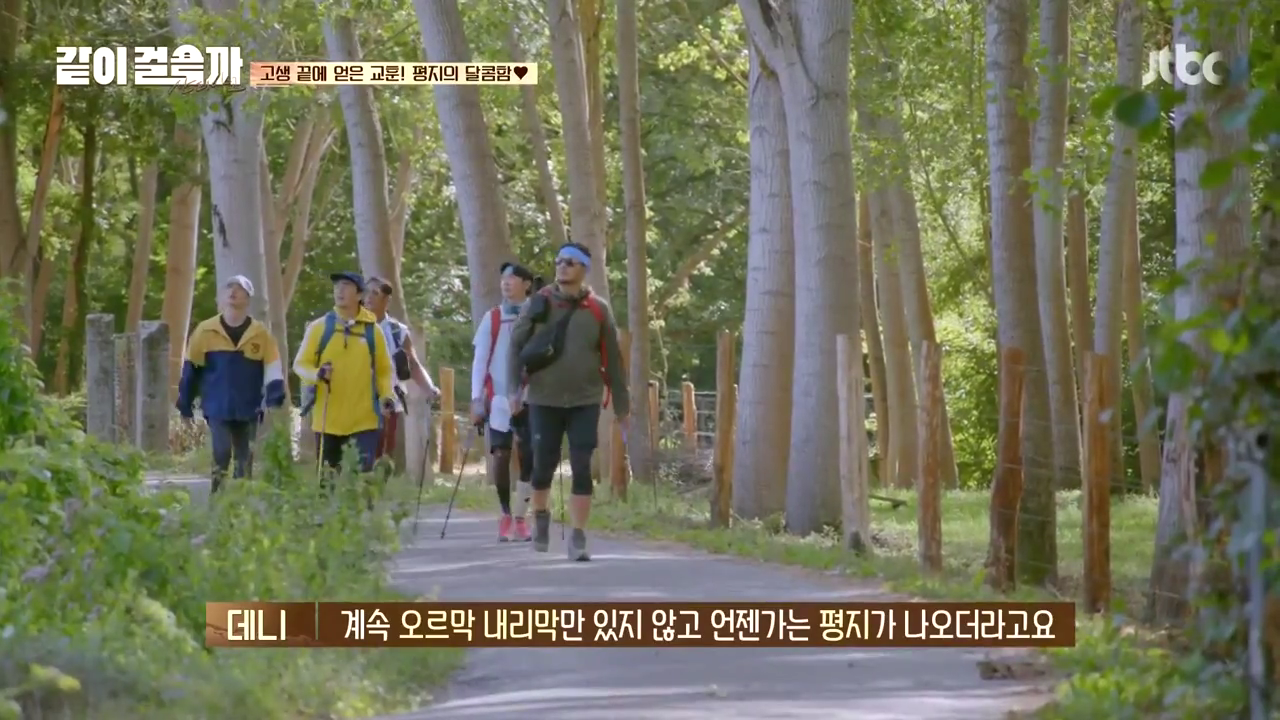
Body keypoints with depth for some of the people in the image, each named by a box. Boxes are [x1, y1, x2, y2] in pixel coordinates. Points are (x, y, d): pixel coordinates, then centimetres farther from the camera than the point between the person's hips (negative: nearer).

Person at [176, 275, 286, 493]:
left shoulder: (261, 334, 1)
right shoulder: (205, 331, 1)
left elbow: (273, 368, 1)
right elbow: (191, 370, 7)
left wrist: (275, 395, -15)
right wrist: (185, 404, 8)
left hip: (248, 410, 2)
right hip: (217, 408, -2)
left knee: (245, 460, 7)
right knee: (222, 454, -15)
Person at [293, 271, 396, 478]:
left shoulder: (373, 330, 5)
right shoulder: (319, 326, 2)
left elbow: (384, 369, 11)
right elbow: (300, 364, 3)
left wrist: (386, 395, -6)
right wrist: (317, 374, -19)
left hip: (364, 420, -1)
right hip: (328, 420, 1)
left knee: (365, 473, -11)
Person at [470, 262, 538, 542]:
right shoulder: (492, 318, 5)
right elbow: (480, 360, 5)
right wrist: (476, 398, -3)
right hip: (499, 397, 1)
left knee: (529, 457, -4)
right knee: (501, 455, -3)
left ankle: (520, 517, 3)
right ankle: (506, 515, 8)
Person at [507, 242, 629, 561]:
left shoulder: (598, 310, 0)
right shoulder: (538, 304, -1)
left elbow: (612, 360, 5)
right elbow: (516, 346, 2)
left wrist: (621, 406, 6)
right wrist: (513, 389, -10)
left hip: (585, 402, 0)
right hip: (544, 400, 0)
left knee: (581, 469, -6)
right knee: (543, 465, 5)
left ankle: (578, 538, 0)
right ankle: (540, 517, 34)